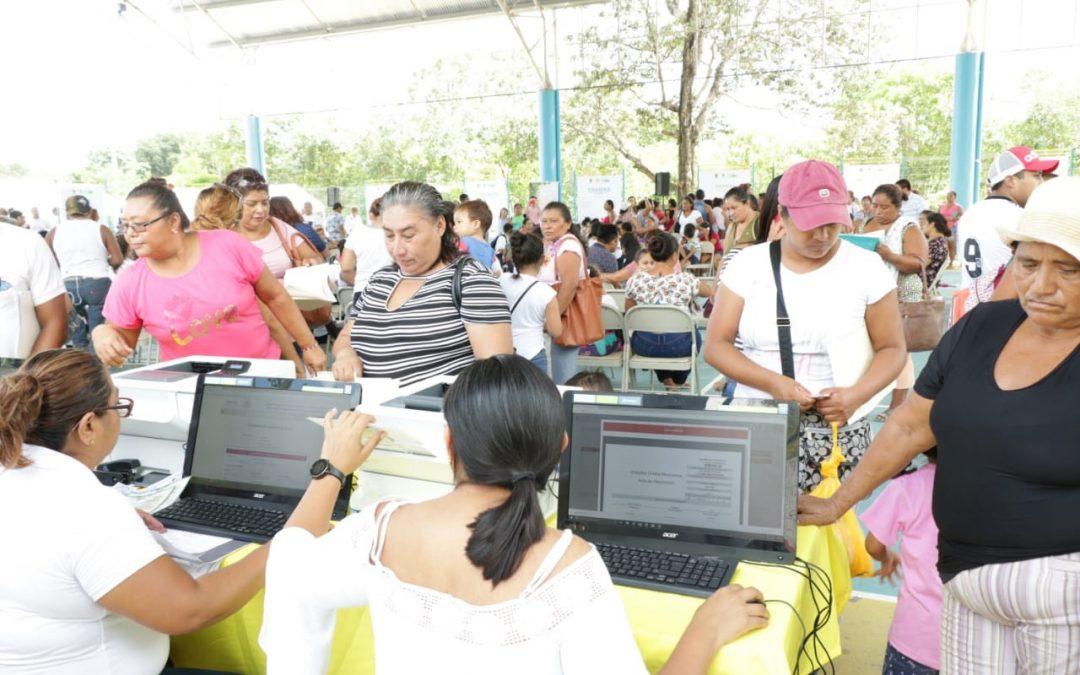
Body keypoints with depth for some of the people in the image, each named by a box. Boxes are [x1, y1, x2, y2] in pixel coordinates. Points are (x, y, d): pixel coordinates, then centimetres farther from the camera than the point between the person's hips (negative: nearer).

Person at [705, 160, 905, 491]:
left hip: (837, 430, 0)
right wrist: (773, 383, -14)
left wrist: (858, 394, -14)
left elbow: (892, 348, 5)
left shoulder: (867, 268, 2)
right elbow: (715, 346, 0)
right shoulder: (748, 264, 2)